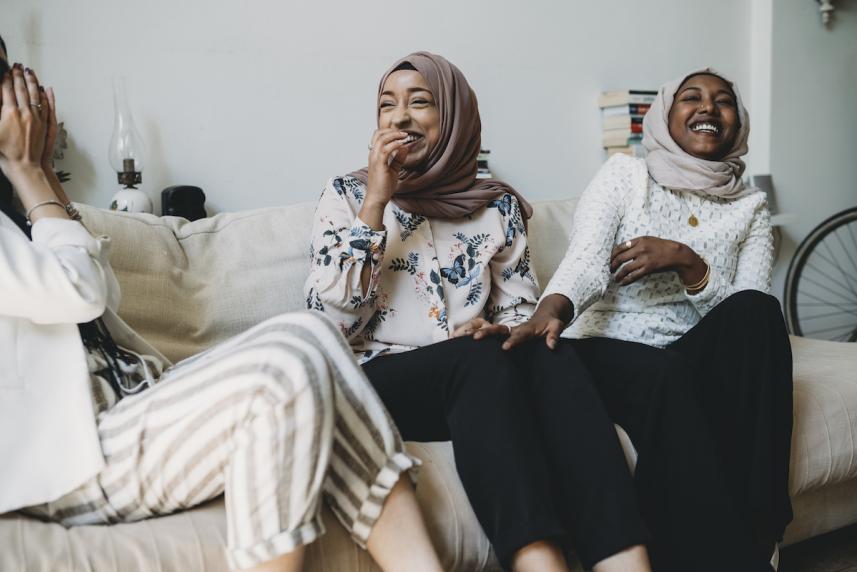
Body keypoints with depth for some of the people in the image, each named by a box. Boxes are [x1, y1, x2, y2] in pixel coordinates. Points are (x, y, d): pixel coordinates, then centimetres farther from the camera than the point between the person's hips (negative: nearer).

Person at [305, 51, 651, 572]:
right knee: (483, 359, -35)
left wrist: (499, 332, -12)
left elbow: (523, 309, 13)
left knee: (548, 359, -32)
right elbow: (329, 321, -5)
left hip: (485, 377, 3)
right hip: (382, 380, -2)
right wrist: (376, 204, -9)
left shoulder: (497, 205, 14)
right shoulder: (347, 196, 8)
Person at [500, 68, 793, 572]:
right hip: (610, 352, -2)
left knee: (757, 311, -28)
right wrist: (552, 307, -38)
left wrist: (687, 262, -19)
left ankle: (756, 530, -27)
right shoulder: (624, 175, 5)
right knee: (664, 376, -36)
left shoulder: (750, 206, 11)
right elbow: (586, 259, -14)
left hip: (701, 361, 3)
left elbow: (748, 317, -1)